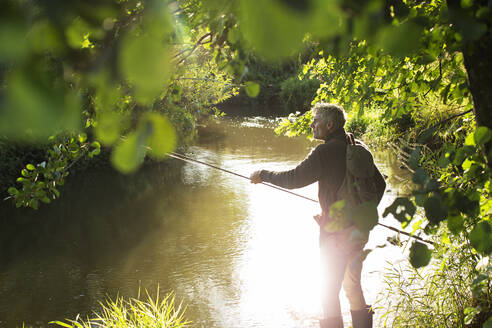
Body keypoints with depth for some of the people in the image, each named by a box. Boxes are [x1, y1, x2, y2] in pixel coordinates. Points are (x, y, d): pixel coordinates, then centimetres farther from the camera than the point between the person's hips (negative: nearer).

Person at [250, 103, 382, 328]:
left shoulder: (325, 152, -18)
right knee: (353, 284, 21)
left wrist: (263, 175, -4)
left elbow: (294, 179, -18)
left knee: (330, 289, 6)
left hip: (336, 231, -7)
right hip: (359, 229, 7)